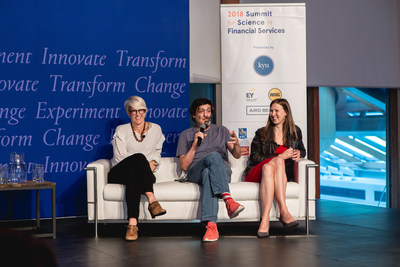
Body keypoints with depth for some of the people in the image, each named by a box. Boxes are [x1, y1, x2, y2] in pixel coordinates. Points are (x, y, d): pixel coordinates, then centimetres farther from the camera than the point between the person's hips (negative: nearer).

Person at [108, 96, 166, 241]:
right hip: (119, 173, -2)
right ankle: (152, 200, -50)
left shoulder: (155, 129, 16)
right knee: (139, 157, -37)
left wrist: (152, 163, -3)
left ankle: (132, 223, -52)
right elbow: (119, 157, -4)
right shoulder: (121, 130, 7)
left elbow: (157, 152, 20)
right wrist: (143, 164, -14)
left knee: (133, 178, -39)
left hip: (143, 174, 2)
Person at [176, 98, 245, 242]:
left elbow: (237, 155, 10)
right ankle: (228, 200, -56)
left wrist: (236, 144, -14)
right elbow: (184, 166, 9)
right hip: (195, 172, -1)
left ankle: (211, 225, -56)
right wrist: (195, 145, -4)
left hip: (222, 171, 1)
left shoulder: (221, 131, 23)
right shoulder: (186, 135, 20)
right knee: (214, 156, -36)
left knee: (208, 173, -38)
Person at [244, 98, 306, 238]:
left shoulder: (294, 132, 17)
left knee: (268, 167, -37)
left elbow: (302, 150, 31)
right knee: (278, 161, -36)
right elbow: (254, 157, 1)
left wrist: (298, 153, 5)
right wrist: (280, 156, -9)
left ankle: (265, 219, -50)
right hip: (257, 172, -1)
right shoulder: (261, 133, 11)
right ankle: (284, 213, -47)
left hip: (283, 174, 1)